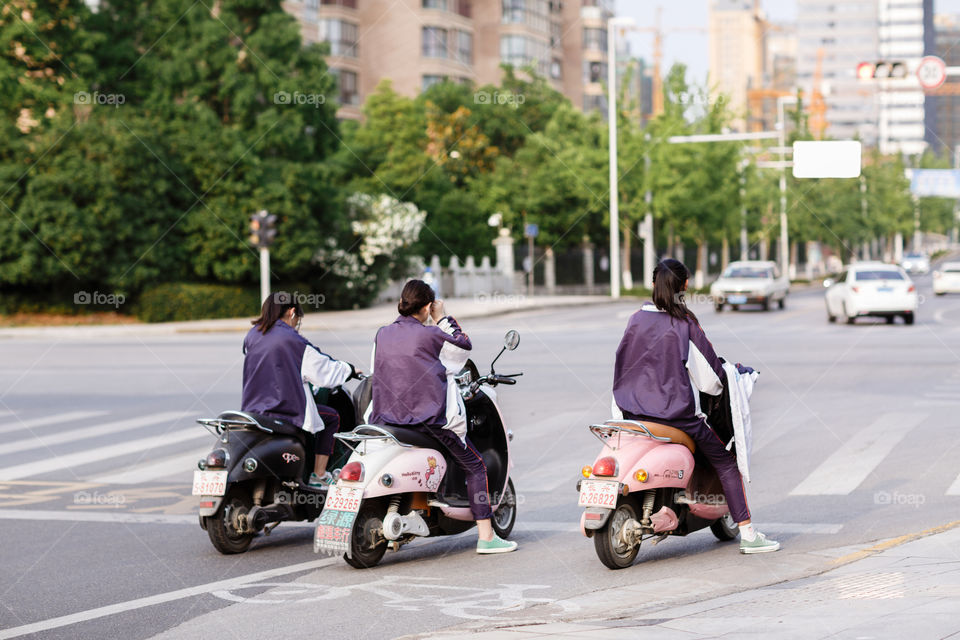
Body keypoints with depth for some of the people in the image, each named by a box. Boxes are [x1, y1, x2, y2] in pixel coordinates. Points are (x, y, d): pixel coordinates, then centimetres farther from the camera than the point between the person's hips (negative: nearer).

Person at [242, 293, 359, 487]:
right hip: (287, 411, -7)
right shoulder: (293, 340, -11)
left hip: (251, 410, 7)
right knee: (331, 417, 16)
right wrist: (349, 370, 16)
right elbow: (326, 372, -5)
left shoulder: (251, 336, 7)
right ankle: (318, 475, 12)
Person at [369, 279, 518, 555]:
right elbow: (464, 345, 7)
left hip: (385, 418, 6)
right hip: (429, 417, -6)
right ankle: (486, 537, -1)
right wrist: (443, 319, 15)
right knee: (476, 467, 7)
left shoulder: (382, 334, 6)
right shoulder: (431, 335, -9)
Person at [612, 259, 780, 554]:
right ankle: (748, 535, 3)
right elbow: (707, 368, -3)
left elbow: (623, 361, 12)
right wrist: (721, 379, 18)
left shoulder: (636, 319, 4)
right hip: (674, 409, -5)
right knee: (726, 462, 8)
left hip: (632, 409, 5)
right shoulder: (684, 323, -7)